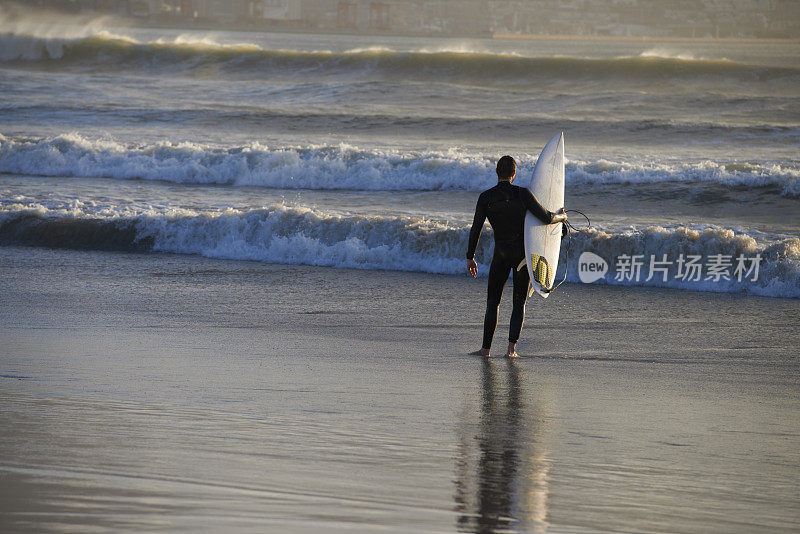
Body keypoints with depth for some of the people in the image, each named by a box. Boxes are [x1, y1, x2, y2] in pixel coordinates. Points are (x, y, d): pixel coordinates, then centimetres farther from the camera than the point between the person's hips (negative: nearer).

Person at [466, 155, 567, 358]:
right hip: (523, 253, 0)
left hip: (501, 254, 0)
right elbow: (546, 218, -12)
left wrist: (470, 258, 2)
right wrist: (560, 216, 11)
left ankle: (486, 348, 10)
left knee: (492, 302, 11)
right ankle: (511, 348, -2)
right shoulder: (523, 194, -11)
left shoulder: (486, 197, -7)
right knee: (519, 303, 9)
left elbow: (476, 229, -7)